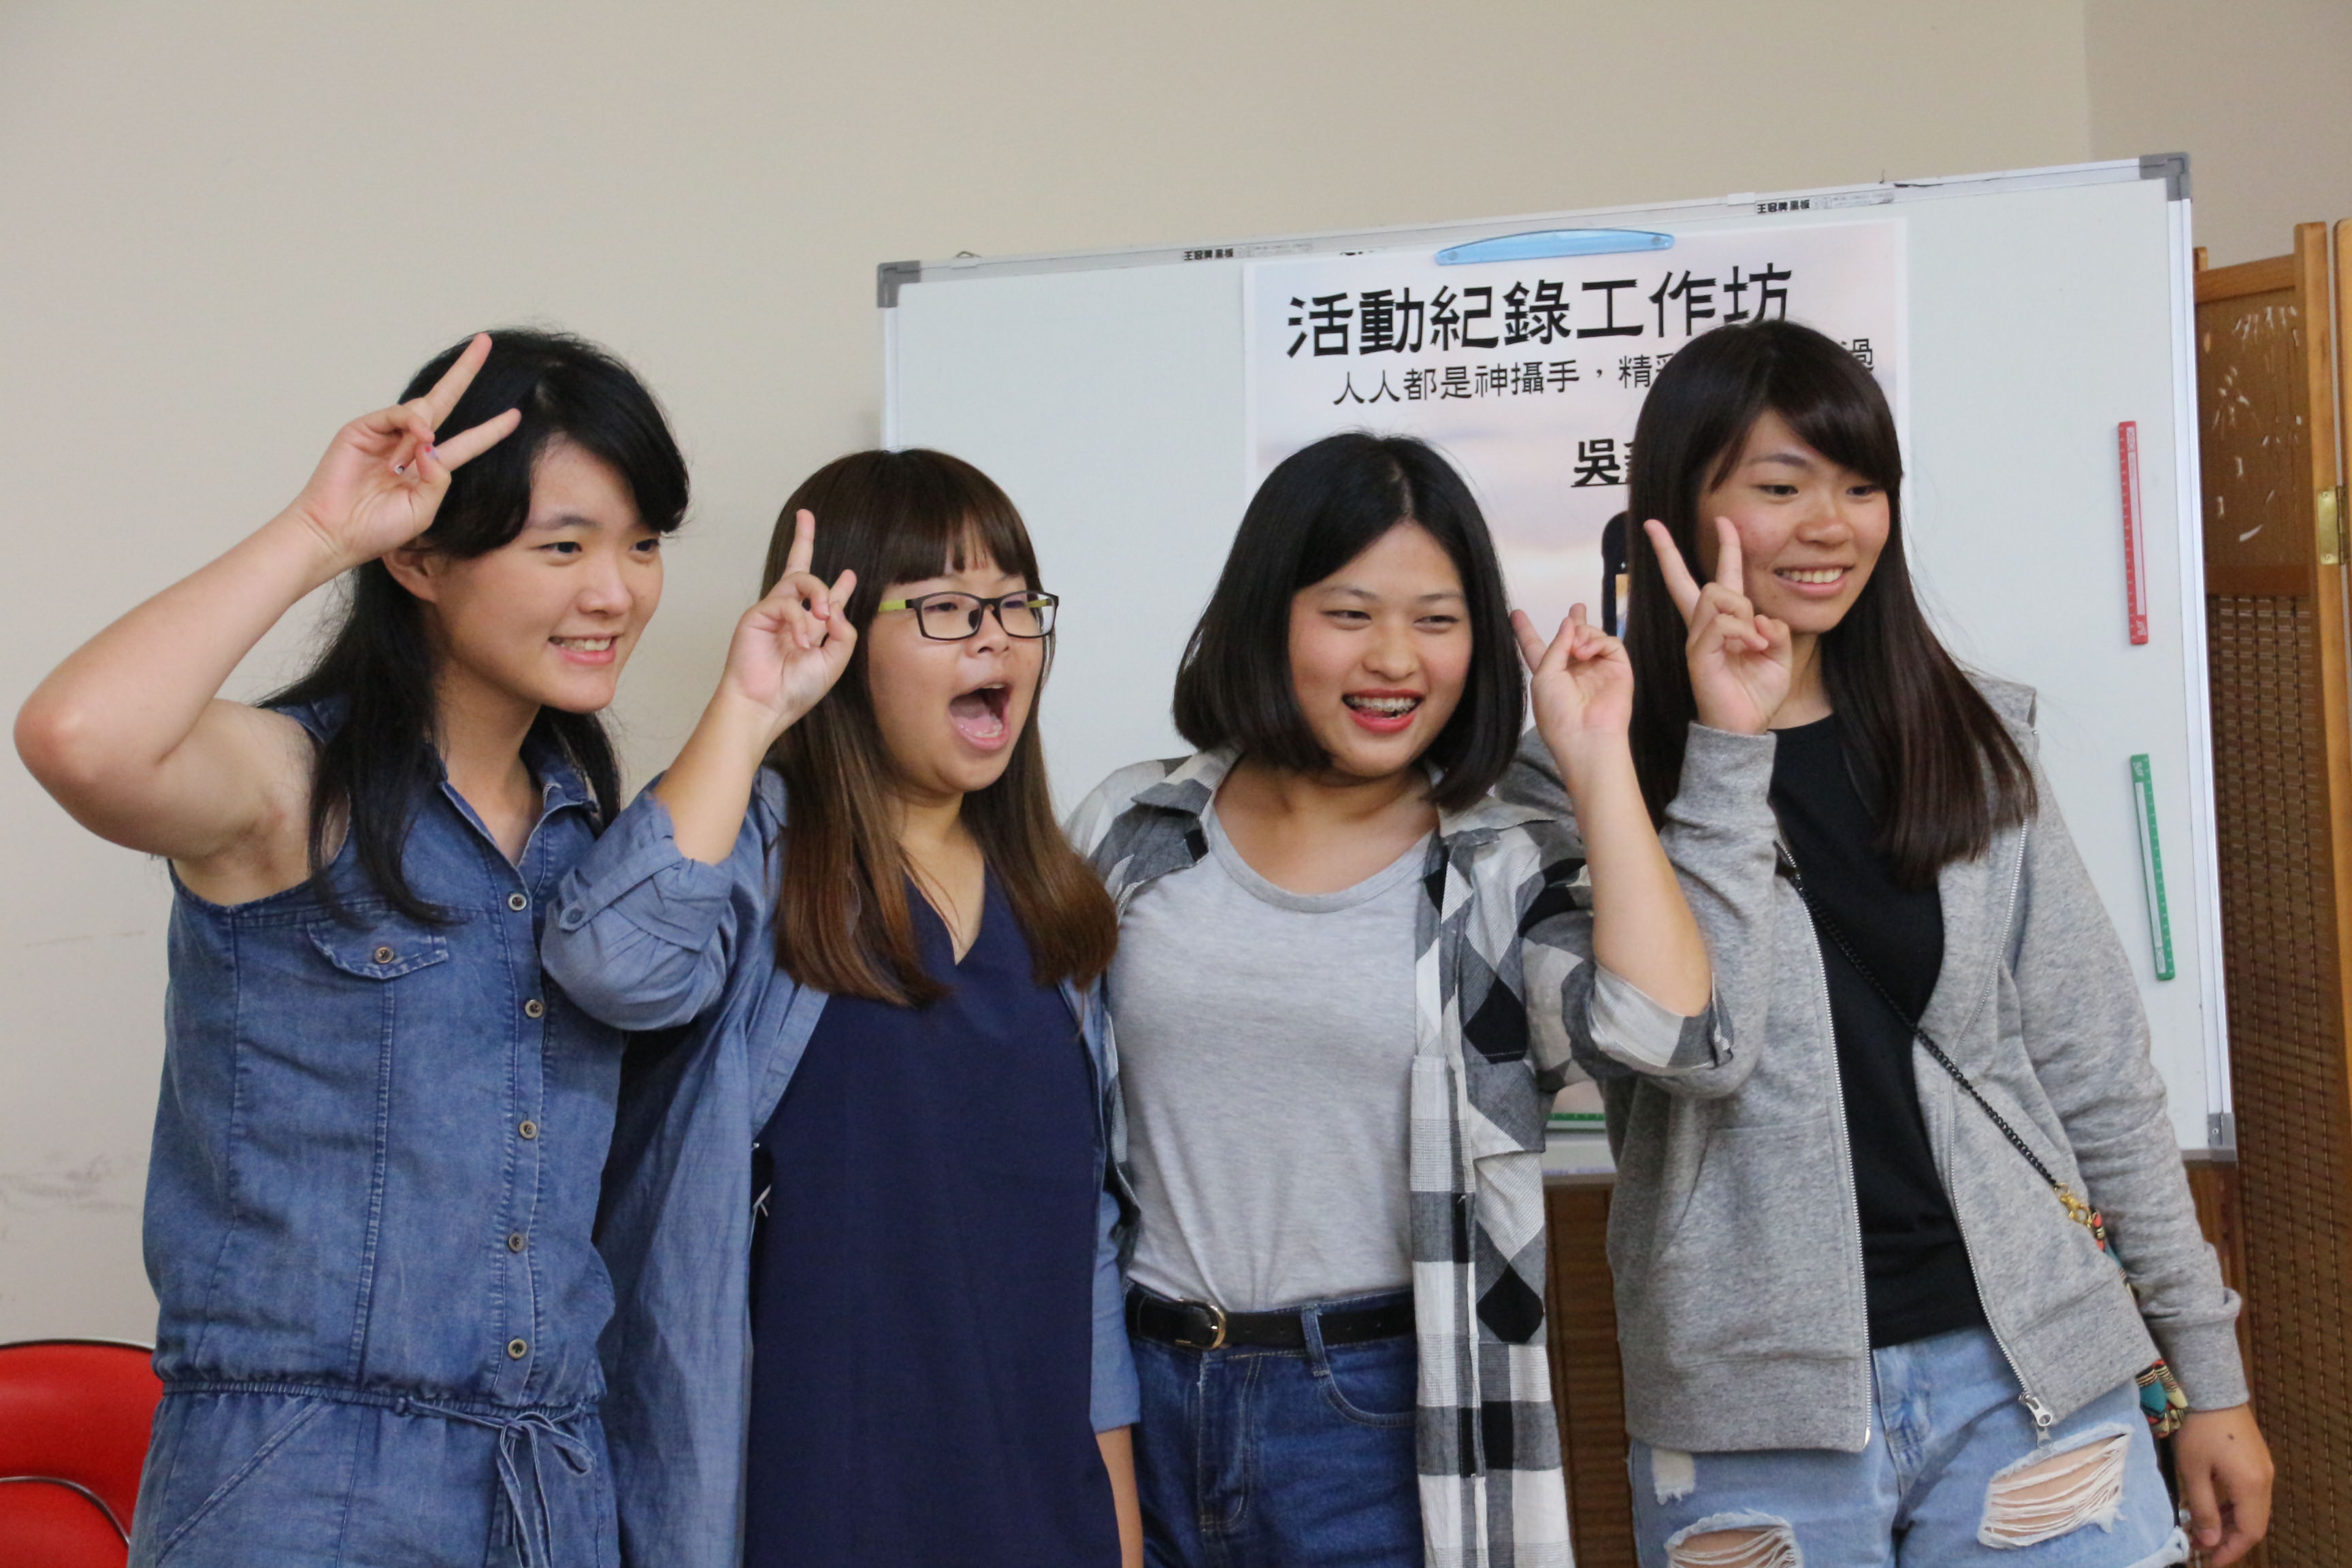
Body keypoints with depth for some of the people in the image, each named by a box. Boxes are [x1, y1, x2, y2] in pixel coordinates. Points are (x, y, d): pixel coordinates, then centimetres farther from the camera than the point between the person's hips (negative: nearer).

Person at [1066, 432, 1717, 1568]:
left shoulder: (1511, 876, -2)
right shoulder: (1133, 832, 3)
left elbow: (1663, 1025, -22)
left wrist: (1596, 760, -15)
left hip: (1384, 1428, -2)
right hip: (1141, 1393, 2)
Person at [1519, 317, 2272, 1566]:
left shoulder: (1972, 741, 6)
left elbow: (2094, 1067, 7)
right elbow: (1692, 1049, -17)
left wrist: (2208, 1372, 7)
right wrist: (1725, 747, -18)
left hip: (2028, 1369, 3)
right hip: (1755, 1415, -2)